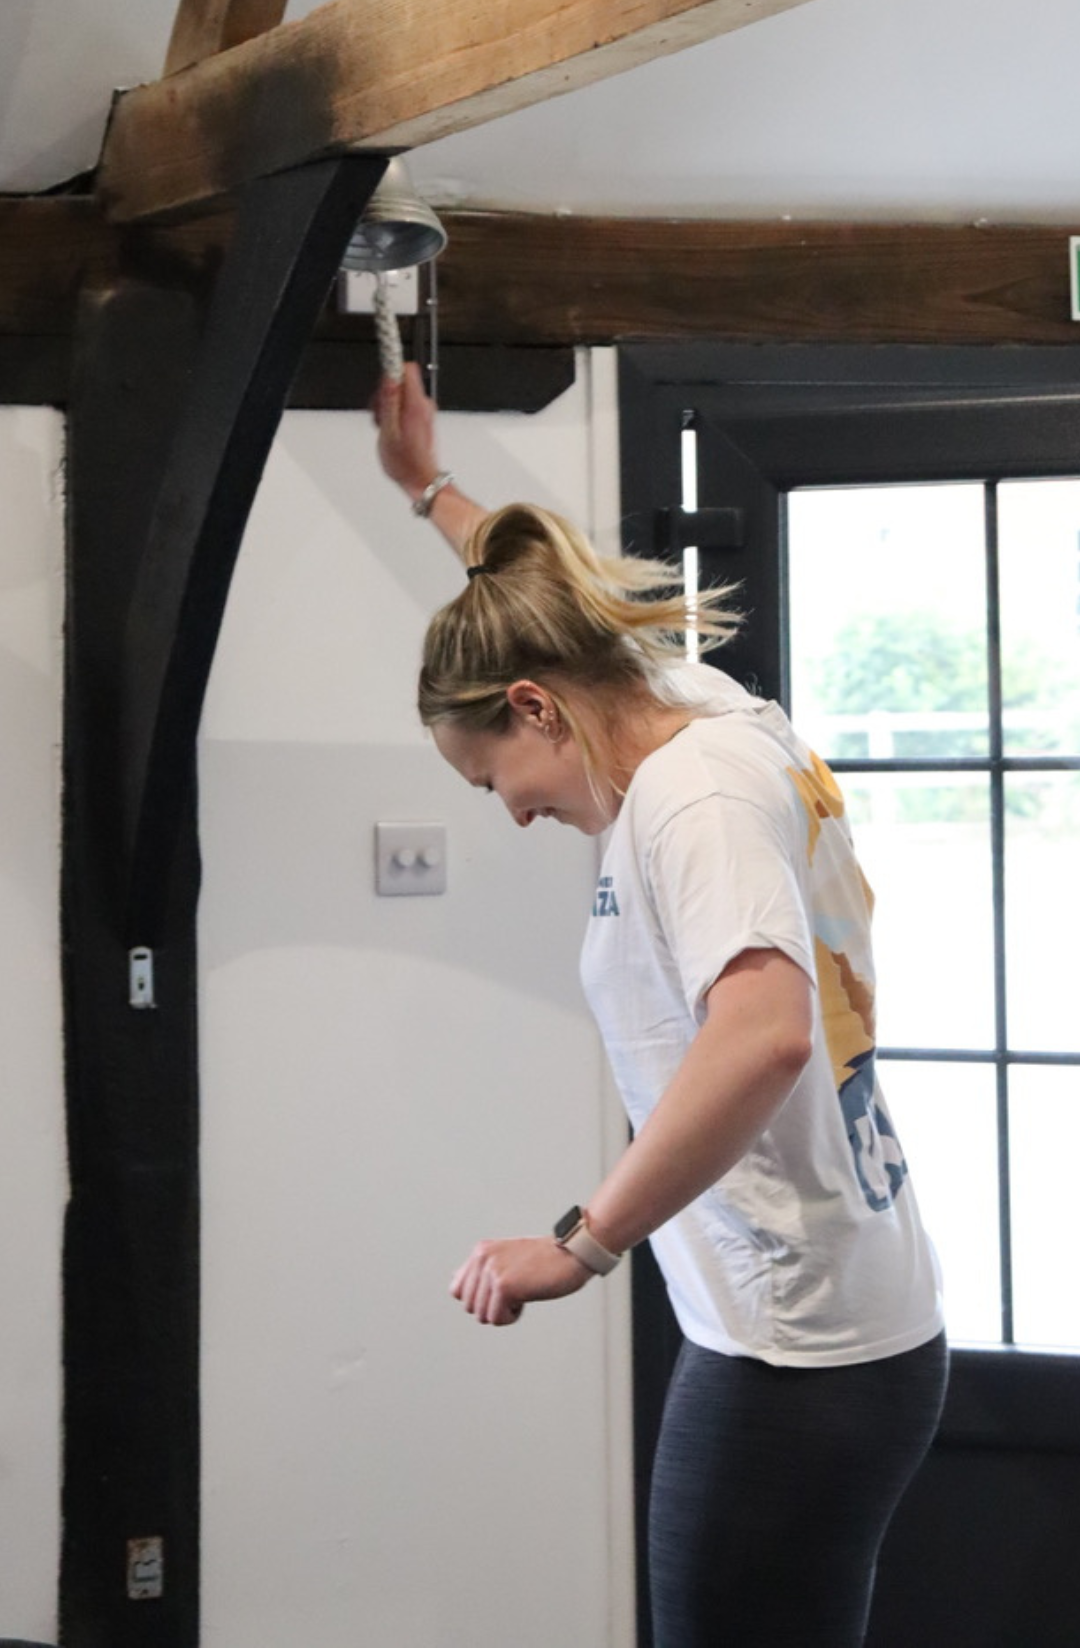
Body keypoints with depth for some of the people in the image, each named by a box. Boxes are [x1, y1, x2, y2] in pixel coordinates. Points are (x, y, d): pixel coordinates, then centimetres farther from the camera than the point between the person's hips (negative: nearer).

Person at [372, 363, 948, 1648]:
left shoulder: (692, 799, -17)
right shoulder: (728, 723, 10)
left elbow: (763, 1031, -36)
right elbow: (550, 608, 31)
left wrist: (579, 1243, -29)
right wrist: (429, 493, 43)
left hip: (791, 1357, -10)